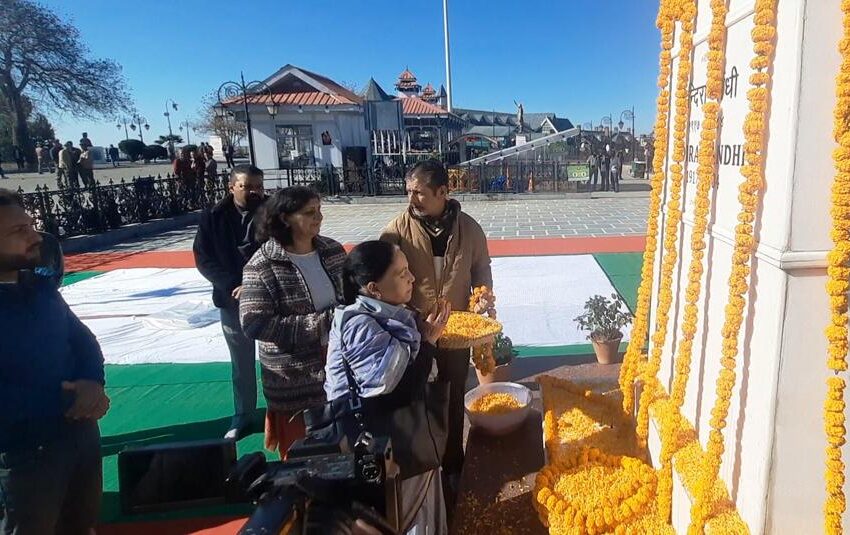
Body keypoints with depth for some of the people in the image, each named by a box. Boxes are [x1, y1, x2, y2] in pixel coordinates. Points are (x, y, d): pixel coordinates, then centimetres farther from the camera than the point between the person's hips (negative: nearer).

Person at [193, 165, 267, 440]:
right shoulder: (213, 217, -2)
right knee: (241, 362, 14)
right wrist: (232, 286, -15)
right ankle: (242, 415, 29)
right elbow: (204, 258, -3)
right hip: (233, 299, 2)